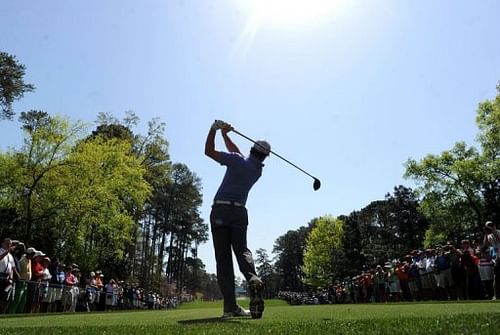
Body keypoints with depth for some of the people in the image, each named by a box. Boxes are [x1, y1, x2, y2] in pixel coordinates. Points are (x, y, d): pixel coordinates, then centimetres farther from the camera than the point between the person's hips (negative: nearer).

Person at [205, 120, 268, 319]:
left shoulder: (237, 160, -2)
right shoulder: (258, 170, 14)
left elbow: (208, 151, 0)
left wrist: (214, 129, 7)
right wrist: (225, 135, 28)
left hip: (220, 209, -3)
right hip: (239, 212, 3)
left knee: (223, 257, -2)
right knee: (241, 249, 11)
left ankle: (230, 306, -6)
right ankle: (253, 278, -23)